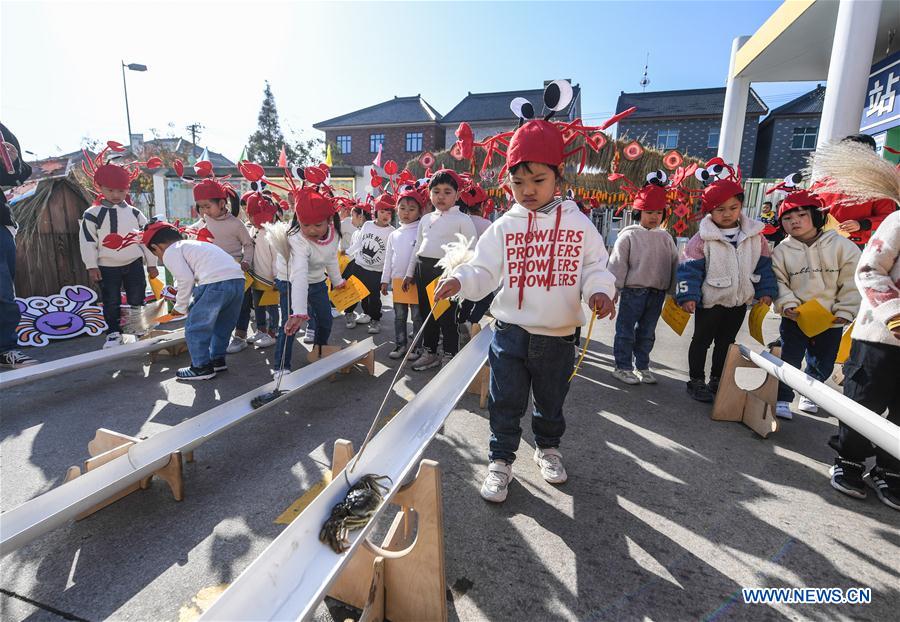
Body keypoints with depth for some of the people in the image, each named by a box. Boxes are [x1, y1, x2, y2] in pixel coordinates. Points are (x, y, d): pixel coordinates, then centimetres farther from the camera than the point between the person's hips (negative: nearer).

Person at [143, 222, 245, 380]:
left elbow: (186, 279, -4)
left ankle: (202, 367, 18)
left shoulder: (170, 252, 9)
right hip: (238, 279, 8)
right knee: (221, 325, 25)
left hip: (216, 283, -8)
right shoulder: (193, 244, 34)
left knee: (195, 327, 9)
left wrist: (180, 307, 8)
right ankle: (218, 359, 38)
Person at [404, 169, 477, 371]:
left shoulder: (462, 219, -3)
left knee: (447, 315, -1)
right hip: (424, 269, 6)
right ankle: (430, 352, 29)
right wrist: (410, 273, 19)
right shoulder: (426, 219, 14)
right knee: (426, 312, 14)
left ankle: (450, 355, 14)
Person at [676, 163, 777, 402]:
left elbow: (764, 265, 7)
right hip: (710, 301, -4)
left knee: (726, 342, 16)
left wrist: (765, 291, 3)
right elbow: (690, 268, -15)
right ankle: (696, 381, 20)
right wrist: (688, 296, -20)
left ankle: (717, 380, 30)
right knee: (701, 340, 7)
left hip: (739, 301, 5)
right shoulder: (703, 238, -15)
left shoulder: (755, 235, -1)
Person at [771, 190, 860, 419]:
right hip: (795, 317, -1)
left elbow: (851, 283, -4)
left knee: (822, 364, 16)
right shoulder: (781, 251, -6)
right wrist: (787, 304, -19)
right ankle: (782, 399, 10)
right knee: (789, 360, -1)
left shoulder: (842, 246, -7)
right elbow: (779, 282, -4)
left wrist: (845, 311, -8)